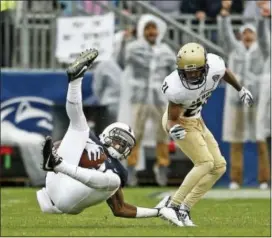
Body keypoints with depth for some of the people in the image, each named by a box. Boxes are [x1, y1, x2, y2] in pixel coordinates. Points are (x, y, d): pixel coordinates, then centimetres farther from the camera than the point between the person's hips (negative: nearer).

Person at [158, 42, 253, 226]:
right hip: (180, 123, -8)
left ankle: (184, 209, 2)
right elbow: (171, 120, -27)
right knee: (205, 162, -21)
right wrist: (172, 129, -50)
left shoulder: (214, 66, -24)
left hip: (195, 120, 8)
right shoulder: (177, 88, -36)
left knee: (219, 166, 5)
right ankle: (173, 207, -20)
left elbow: (225, 72, 3)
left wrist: (241, 89, 16)